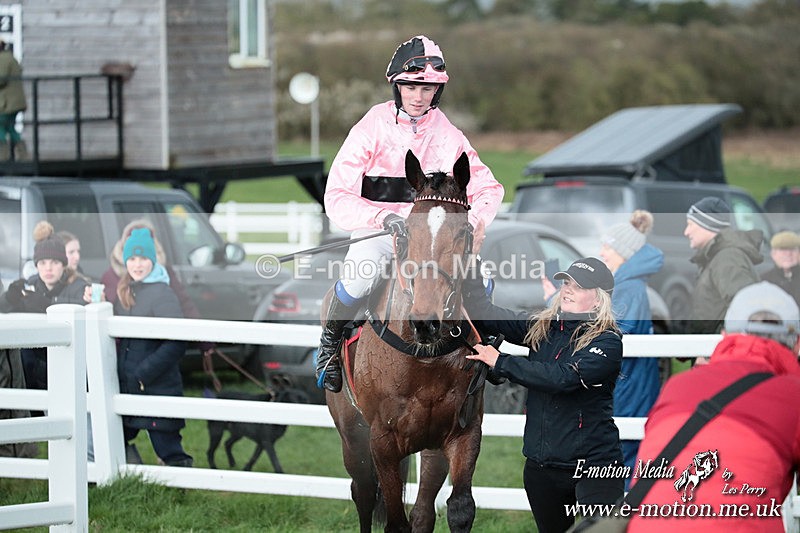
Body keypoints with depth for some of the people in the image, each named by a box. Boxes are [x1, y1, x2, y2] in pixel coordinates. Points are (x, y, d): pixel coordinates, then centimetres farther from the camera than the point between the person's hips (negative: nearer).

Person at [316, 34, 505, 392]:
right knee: (359, 278, -35)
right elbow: (337, 198, -12)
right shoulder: (371, 129, -7)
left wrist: (474, 221, -15)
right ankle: (330, 343, -5)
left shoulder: (447, 136, 3)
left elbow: (488, 188, 7)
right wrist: (384, 217, -29)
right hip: (375, 231, -3)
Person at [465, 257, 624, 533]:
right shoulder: (542, 328, 7)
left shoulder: (606, 342, -11)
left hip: (592, 468, -6)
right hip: (541, 466, 6)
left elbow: (562, 377, -24)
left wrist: (500, 362, -18)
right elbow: (487, 315, 3)